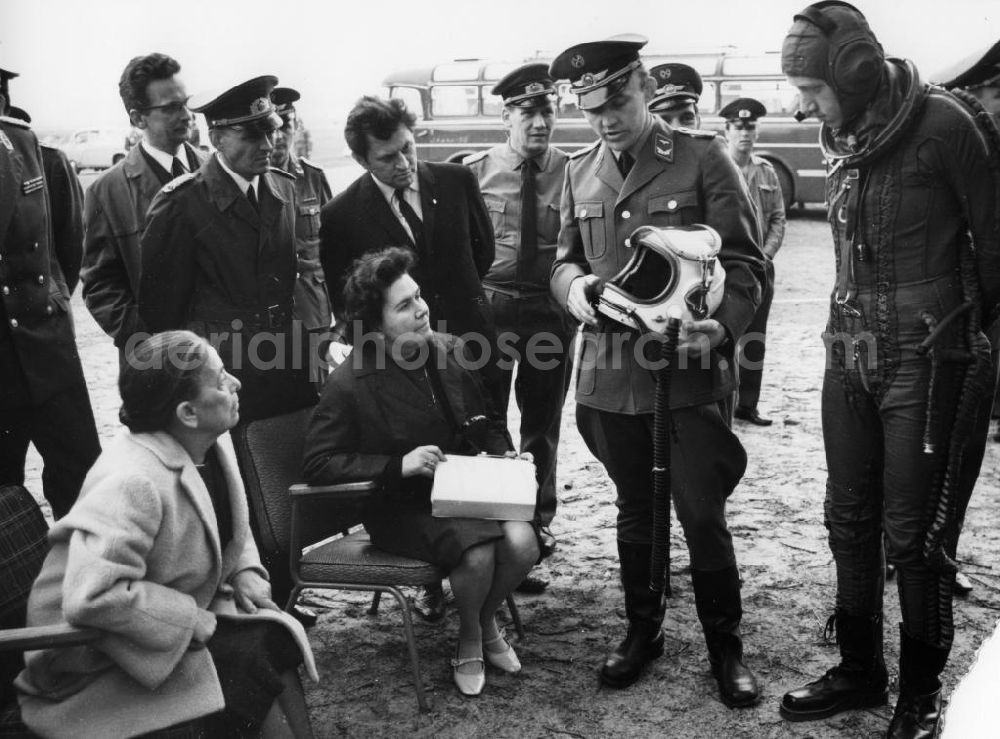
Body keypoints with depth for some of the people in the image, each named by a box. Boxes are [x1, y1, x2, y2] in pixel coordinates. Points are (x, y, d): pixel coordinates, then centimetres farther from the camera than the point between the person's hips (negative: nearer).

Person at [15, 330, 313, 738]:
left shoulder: (210, 446, -3)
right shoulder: (131, 482, -30)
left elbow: (231, 532, 15)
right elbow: (93, 597, -36)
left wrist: (244, 572, -5)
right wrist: (190, 617, -26)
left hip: (184, 614, 8)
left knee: (274, 636, -6)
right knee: (246, 667, -17)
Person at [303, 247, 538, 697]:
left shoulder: (448, 351, 2)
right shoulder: (350, 385, -16)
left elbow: (486, 425, 17)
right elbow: (318, 464, -15)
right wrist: (399, 465, -23)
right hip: (401, 508, -5)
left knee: (521, 542, -22)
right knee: (479, 554, -29)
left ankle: (486, 622, 11)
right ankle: (469, 636, 6)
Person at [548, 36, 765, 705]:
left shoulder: (703, 158, -5)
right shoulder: (580, 172, 9)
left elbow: (745, 264, -6)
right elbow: (565, 258, 17)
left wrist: (722, 327, -23)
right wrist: (573, 283, -7)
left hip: (690, 372, -4)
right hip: (610, 370, 4)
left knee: (703, 516, 1)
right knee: (634, 512, 17)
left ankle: (726, 645, 20)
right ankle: (643, 631, 34)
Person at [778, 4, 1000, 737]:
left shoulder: (940, 123, -13)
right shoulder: (839, 132, 6)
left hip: (927, 357, -6)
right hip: (850, 348, 6)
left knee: (914, 533, 1)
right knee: (849, 519, 11)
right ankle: (860, 668, 27)